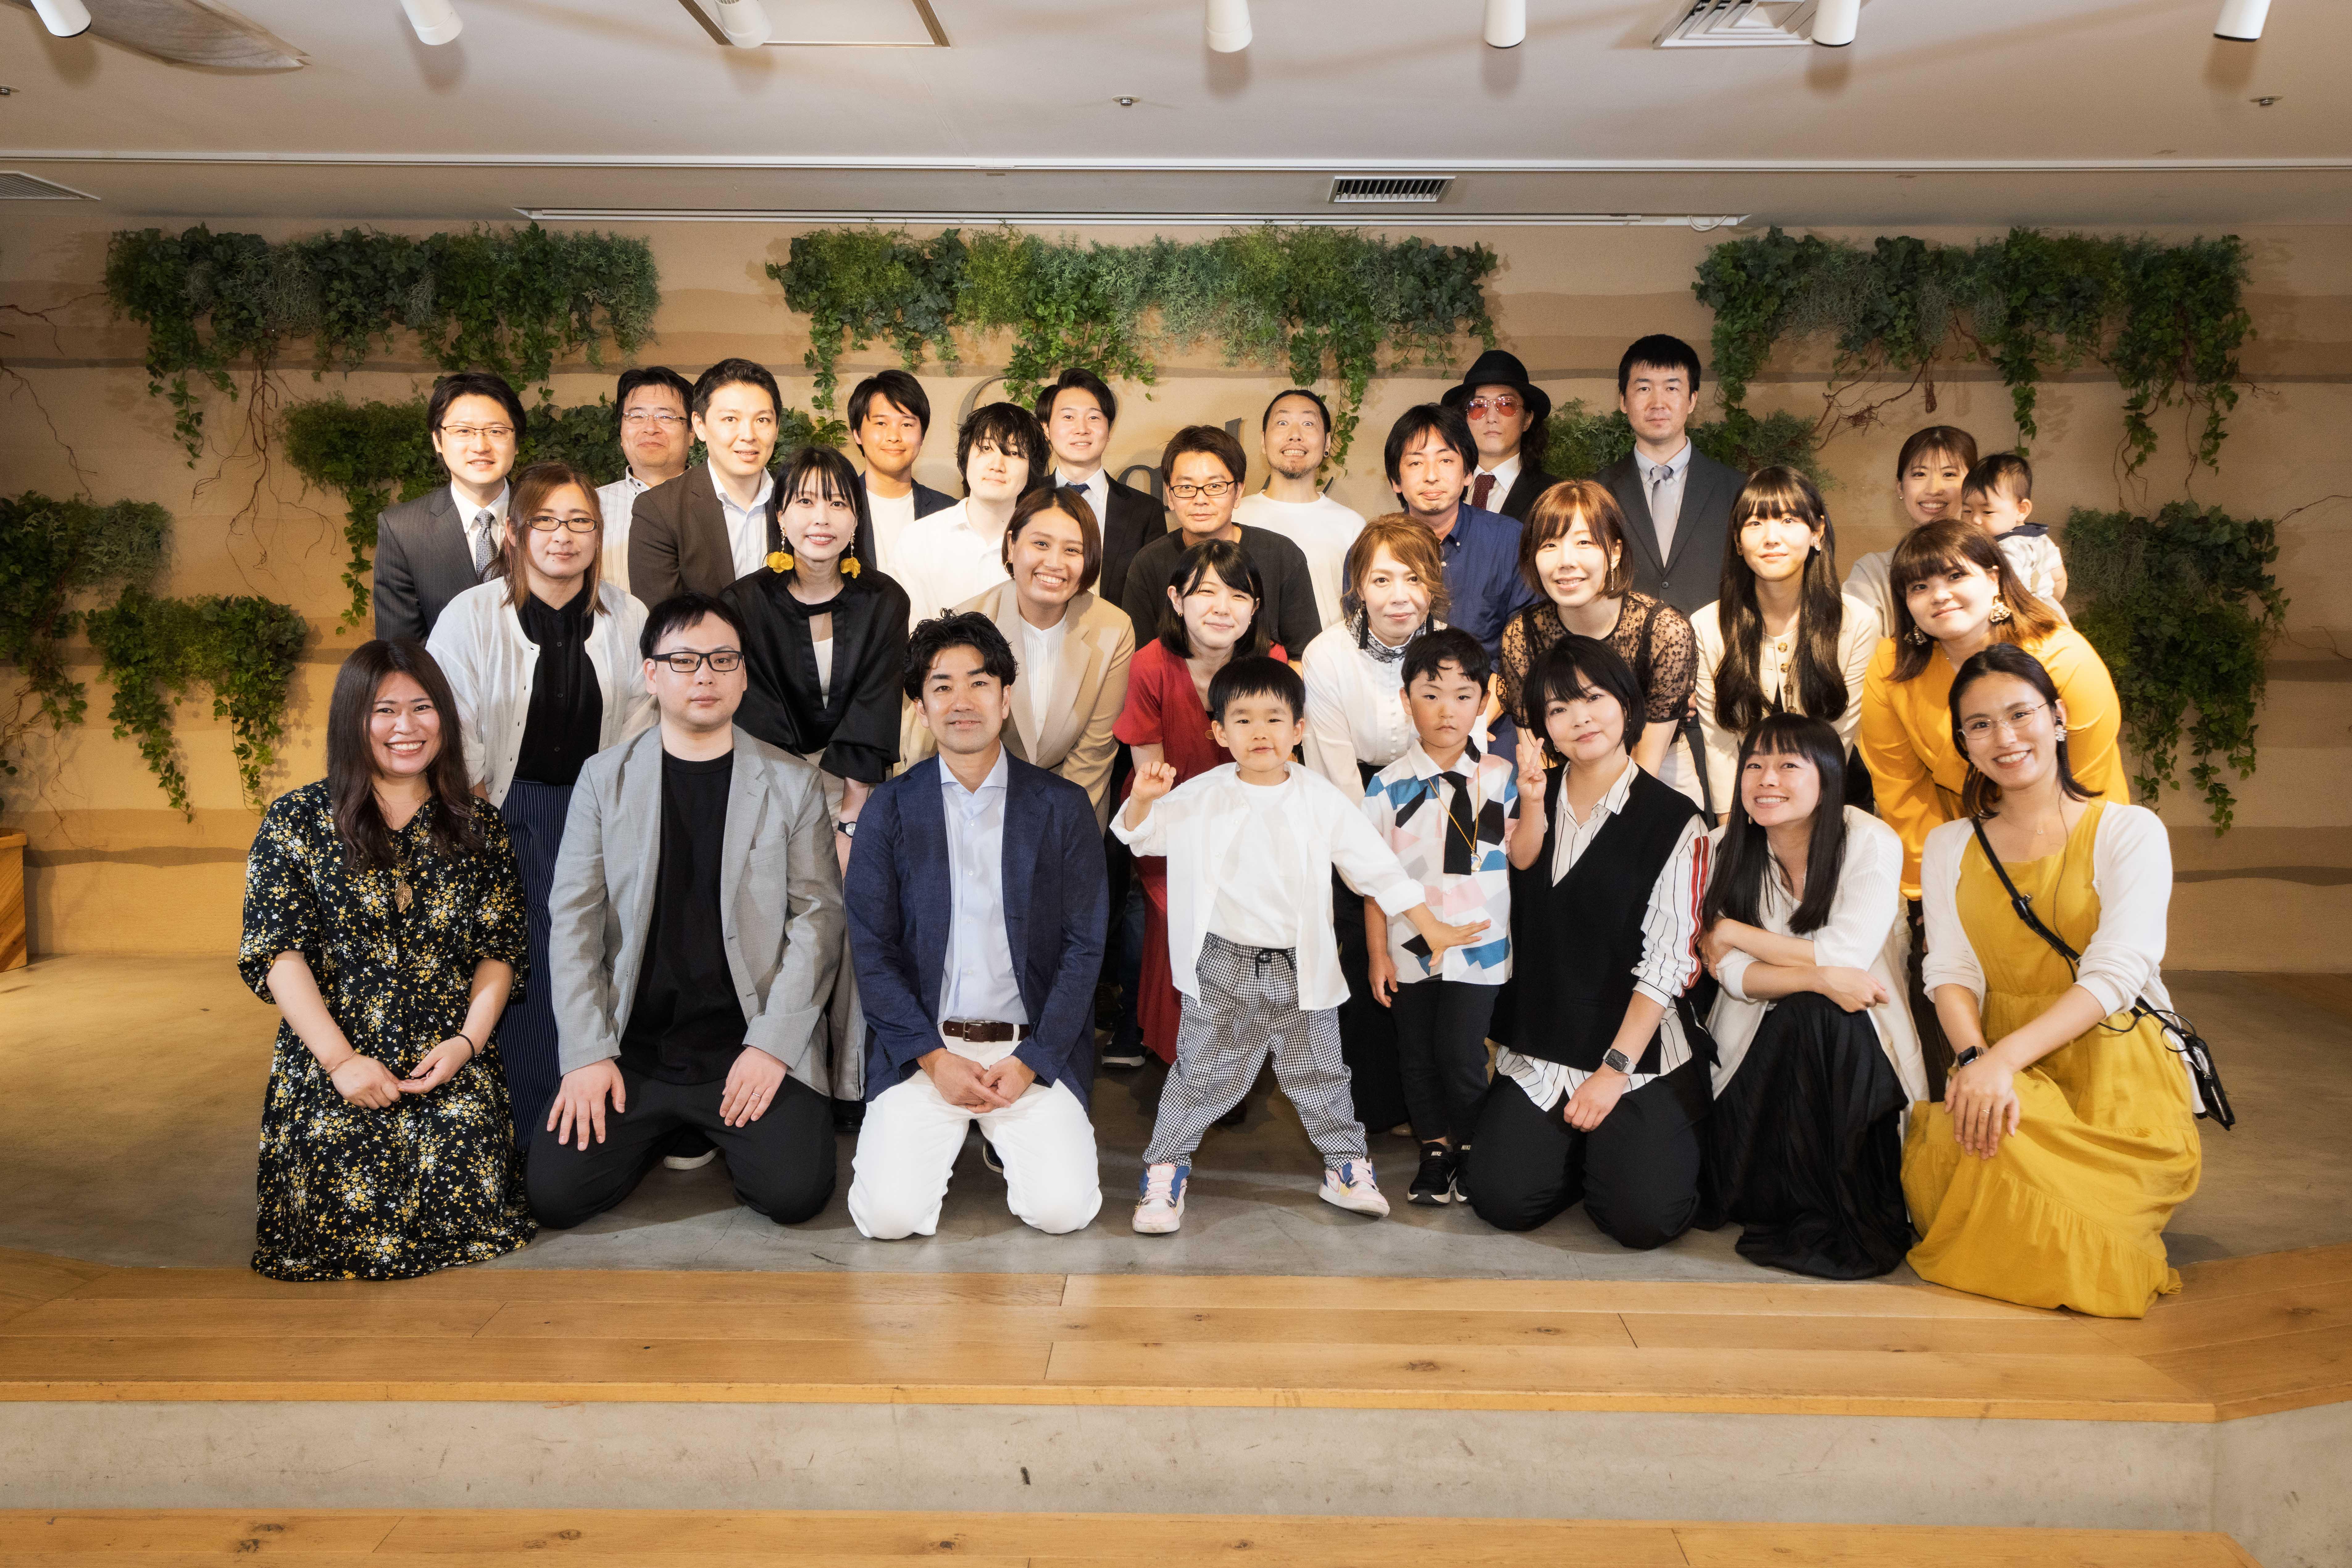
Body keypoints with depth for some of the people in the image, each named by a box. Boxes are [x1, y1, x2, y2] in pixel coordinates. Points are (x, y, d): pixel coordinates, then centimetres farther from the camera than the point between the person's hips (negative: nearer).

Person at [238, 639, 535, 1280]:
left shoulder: (480, 829, 10)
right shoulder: (296, 820, 4)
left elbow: (500, 951, 7)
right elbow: (275, 952, -3)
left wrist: (466, 1042, -10)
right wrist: (341, 1059, -13)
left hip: (451, 1065, 1)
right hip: (330, 1065, -1)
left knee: (464, 1193, -20)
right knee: (344, 1209, -18)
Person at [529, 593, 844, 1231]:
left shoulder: (793, 783, 4)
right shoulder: (605, 779, 7)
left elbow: (818, 917, -1)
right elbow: (573, 920, 4)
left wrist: (772, 1045, -11)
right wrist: (587, 1054, -6)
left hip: (750, 1047, -1)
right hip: (632, 1049, 2)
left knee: (795, 1191, -20)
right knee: (555, 1194, -13)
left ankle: (726, 1129, 14)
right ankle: (665, 1133, 17)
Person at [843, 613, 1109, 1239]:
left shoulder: (1064, 808, 2)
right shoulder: (890, 809, 3)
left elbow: (1084, 947, 1)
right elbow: (872, 948, 1)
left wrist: (1029, 1063, -9)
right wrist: (935, 1059, -10)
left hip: (1033, 1049, 0)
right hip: (923, 1048, 0)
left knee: (1062, 1209, -17)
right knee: (890, 1215, -17)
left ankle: (1009, 1137, 16)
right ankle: (944, 1137, 17)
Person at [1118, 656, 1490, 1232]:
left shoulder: (1322, 801, -3)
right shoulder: (1202, 798, -4)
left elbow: (1377, 866, -1)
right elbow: (1144, 836, 2)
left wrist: (1430, 926, -2)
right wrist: (1143, 798, -20)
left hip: (1301, 968, 1)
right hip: (1224, 967, -1)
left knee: (1320, 1074, 13)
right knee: (1202, 1073, 5)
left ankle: (1346, 1167, 31)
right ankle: (1164, 1173, 18)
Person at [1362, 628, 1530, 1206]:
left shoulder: (1500, 777, 0)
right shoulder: (1389, 786, -2)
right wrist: (1377, 953, 0)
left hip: (1477, 944, -1)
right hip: (1409, 948, 1)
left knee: (1461, 1055, -3)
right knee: (1417, 1054, 11)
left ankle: (1469, 1146, 22)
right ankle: (1434, 1148, 31)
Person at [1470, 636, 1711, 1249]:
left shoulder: (1674, 821, -3)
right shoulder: (1532, 801, 11)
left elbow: (1667, 963, -8)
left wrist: (1614, 1071, -13)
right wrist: (1531, 801, -18)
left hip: (1639, 1052, -3)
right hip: (1538, 1048, 3)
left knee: (1641, 1217, -18)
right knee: (1502, 1201, -15)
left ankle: (1642, 1143, 16)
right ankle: (1575, 1146, 17)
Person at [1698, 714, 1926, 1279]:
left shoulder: (1872, 843, -11)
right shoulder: (1725, 849, -4)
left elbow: (1844, 956, -22)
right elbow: (1734, 975, -13)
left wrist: (1729, 931, -14)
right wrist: (1819, 978, -31)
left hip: (1857, 1053, -3)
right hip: (1761, 1054, 3)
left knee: (1819, 1015, -31)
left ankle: (1848, 1223, -21)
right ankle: (1796, 1208, -1)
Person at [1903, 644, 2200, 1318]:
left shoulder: (2130, 832, -3)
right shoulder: (1949, 846, 12)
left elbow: (2115, 974, -14)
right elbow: (1951, 972, 1)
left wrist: (2005, 1056, -27)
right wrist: (1974, 1057, -21)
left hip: (2116, 1073, -3)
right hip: (2000, 1063, 3)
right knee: (1950, 1145, -30)